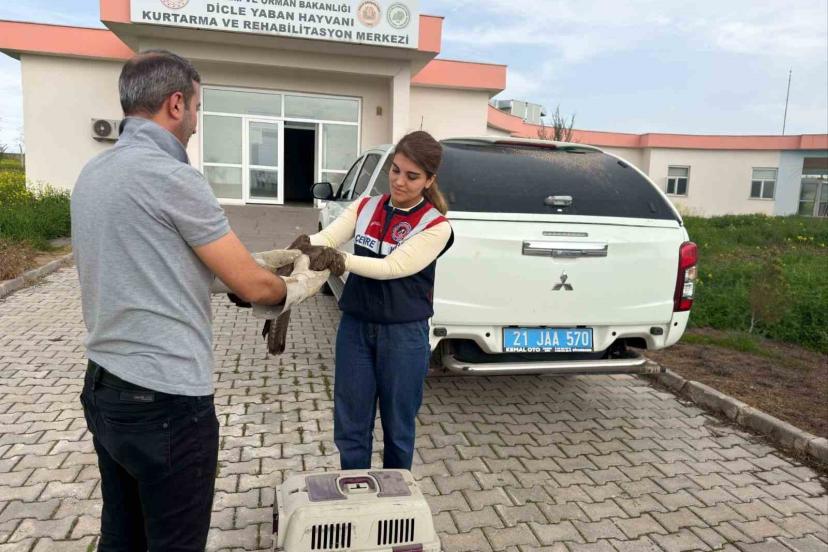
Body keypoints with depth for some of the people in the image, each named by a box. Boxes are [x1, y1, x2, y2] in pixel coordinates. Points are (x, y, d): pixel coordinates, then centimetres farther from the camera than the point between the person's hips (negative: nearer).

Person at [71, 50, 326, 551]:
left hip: (104, 387, 9)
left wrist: (265, 263, 14)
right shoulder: (171, 176, -18)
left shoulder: (93, 174, 8)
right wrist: (298, 285, 8)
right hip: (165, 400, -9)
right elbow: (253, 286, -14)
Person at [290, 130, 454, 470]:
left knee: (397, 427, 13)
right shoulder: (364, 208, 4)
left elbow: (392, 267, -20)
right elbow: (326, 238, -10)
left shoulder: (436, 226, -9)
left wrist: (340, 260, -32)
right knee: (349, 426, 13)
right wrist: (303, 245, -32)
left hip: (404, 336, -3)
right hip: (355, 328, 4)